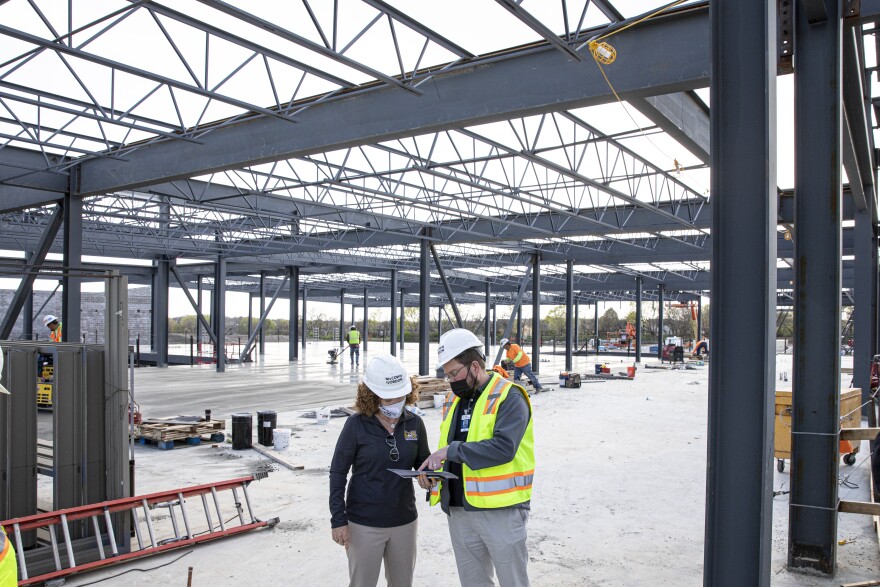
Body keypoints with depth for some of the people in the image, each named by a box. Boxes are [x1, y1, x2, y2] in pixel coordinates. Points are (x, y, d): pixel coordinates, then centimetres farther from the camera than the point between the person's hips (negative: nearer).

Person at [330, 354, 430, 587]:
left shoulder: (414, 423, -5)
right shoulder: (357, 424, -13)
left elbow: (423, 461, 9)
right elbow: (338, 472, -8)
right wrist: (338, 520, -9)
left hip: (404, 521, 3)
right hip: (364, 524, -3)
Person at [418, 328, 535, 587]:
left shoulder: (509, 397, -12)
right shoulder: (453, 400, 11)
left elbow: (503, 447, -25)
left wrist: (453, 450, -25)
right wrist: (432, 471, 0)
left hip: (501, 510, -7)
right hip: (459, 510, 7)